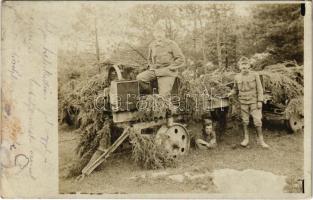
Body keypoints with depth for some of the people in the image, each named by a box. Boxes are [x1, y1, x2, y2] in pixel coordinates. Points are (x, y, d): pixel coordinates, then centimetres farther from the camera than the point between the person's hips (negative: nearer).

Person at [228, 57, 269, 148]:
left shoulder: (255, 75, -4)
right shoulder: (237, 77, 2)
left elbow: (259, 89, -2)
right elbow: (235, 89, 16)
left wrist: (260, 101, -7)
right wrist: (230, 93, -3)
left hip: (254, 101, -2)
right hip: (243, 102, 2)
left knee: (257, 121, -2)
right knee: (245, 121, 9)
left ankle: (261, 140, 10)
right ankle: (246, 139, 23)